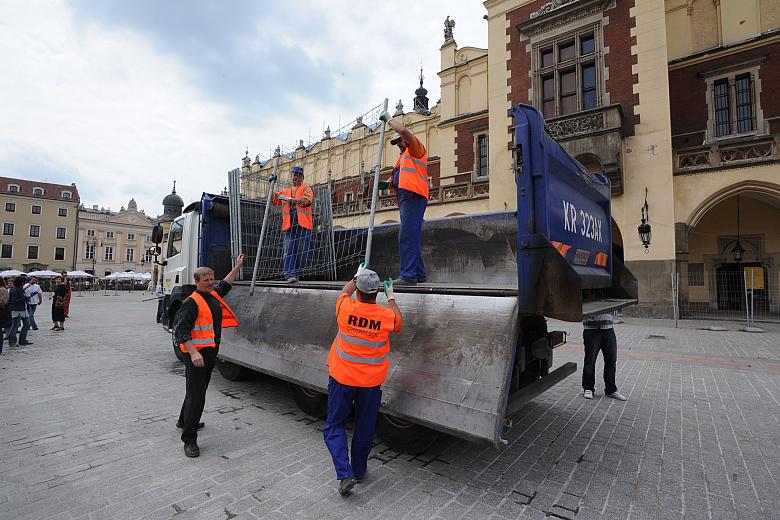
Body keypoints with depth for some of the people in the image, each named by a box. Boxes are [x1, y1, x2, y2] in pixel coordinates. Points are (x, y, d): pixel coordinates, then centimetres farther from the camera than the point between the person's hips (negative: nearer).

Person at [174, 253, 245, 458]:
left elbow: (225, 284, 30)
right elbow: (181, 330, -21)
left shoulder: (214, 295, 9)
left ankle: (184, 421, 45)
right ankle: (189, 439, 4)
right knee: (196, 396, -7)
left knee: (198, 389, 24)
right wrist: (193, 353, -31)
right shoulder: (192, 302, -16)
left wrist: (238, 266, 33)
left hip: (210, 353, 9)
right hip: (196, 354, -9)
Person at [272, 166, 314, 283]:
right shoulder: (285, 191, 26)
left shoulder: (306, 188, 13)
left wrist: (289, 199, -15)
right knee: (289, 251, -10)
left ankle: (295, 273, 12)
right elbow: (273, 200, 18)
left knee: (302, 252, -3)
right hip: (288, 226, 3)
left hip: (303, 225, -2)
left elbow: (306, 200, -7)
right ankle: (290, 275, -16)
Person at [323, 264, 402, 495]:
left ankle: (344, 473, 4)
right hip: (371, 381, 1)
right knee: (365, 428, 17)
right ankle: (359, 471, 32)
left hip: (342, 378, -1)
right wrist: (390, 297, 19)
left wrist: (357, 276, 26)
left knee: (334, 426, 14)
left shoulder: (346, 307, -14)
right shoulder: (387, 315, -14)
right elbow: (398, 322, 12)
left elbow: (345, 291, 10)